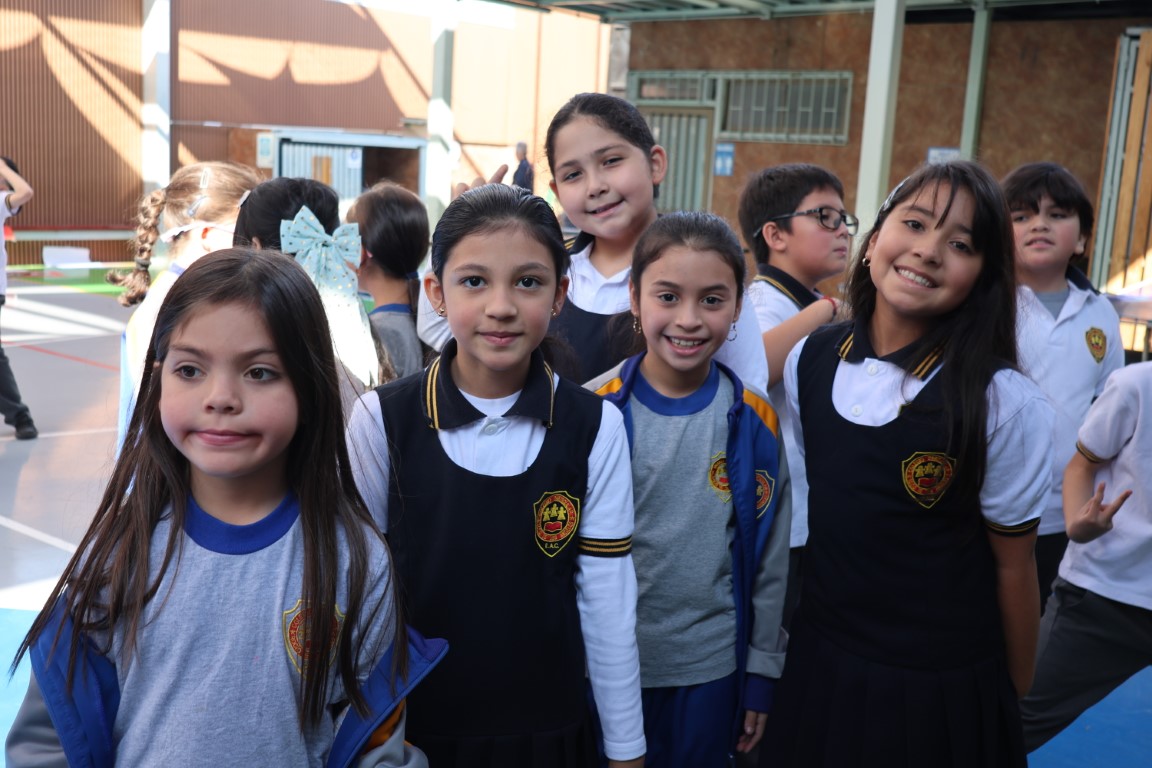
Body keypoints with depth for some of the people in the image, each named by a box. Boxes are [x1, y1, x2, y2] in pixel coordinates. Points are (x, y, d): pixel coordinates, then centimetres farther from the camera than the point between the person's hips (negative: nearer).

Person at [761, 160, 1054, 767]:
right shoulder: (808, 362, -5)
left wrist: (1012, 698, 3)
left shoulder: (1006, 404, -17)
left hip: (943, 692, -3)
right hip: (818, 667, 4)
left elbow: (1012, 567, -7)